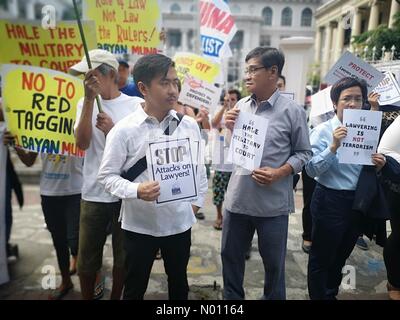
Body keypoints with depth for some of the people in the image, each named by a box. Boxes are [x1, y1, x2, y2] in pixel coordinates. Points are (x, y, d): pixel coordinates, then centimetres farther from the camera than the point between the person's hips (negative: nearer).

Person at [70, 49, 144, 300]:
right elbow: (82, 143, -12)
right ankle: (88, 298, 38)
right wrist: (89, 99, -16)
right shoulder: (86, 104, 4)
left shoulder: (136, 105, -2)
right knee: (87, 260, 14)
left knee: (123, 258, 14)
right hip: (93, 194, 2)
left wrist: (113, 131, -17)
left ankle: (116, 297, 38)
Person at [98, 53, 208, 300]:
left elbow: (199, 168, 9)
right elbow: (108, 175, -8)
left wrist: (197, 202, 7)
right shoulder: (124, 130, -12)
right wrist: (136, 191, -23)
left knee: (179, 282, 23)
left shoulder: (190, 126, -2)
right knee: (135, 287, 17)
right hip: (139, 225, -2)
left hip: (180, 222, 3)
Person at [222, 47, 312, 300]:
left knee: (273, 262, 15)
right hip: (238, 197, 5)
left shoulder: (292, 111, -8)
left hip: (273, 202, -4)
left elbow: (303, 153, -3)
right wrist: (230, 129, -6)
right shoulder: (241, 106, 5)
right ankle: (232, 298, 41)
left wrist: (280, 173, -19)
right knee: (230, 255, 18)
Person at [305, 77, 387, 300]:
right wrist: (333, 147, -29)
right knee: (321, 258, 9)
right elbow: (312, 170, -20)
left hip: (358, 202, 6)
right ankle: (319, 296, 30)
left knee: (341, 256, 23)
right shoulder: (323, 131, -12)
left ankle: (331, 293, 44)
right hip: (330, 201, -6)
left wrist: (377, 166, -6)